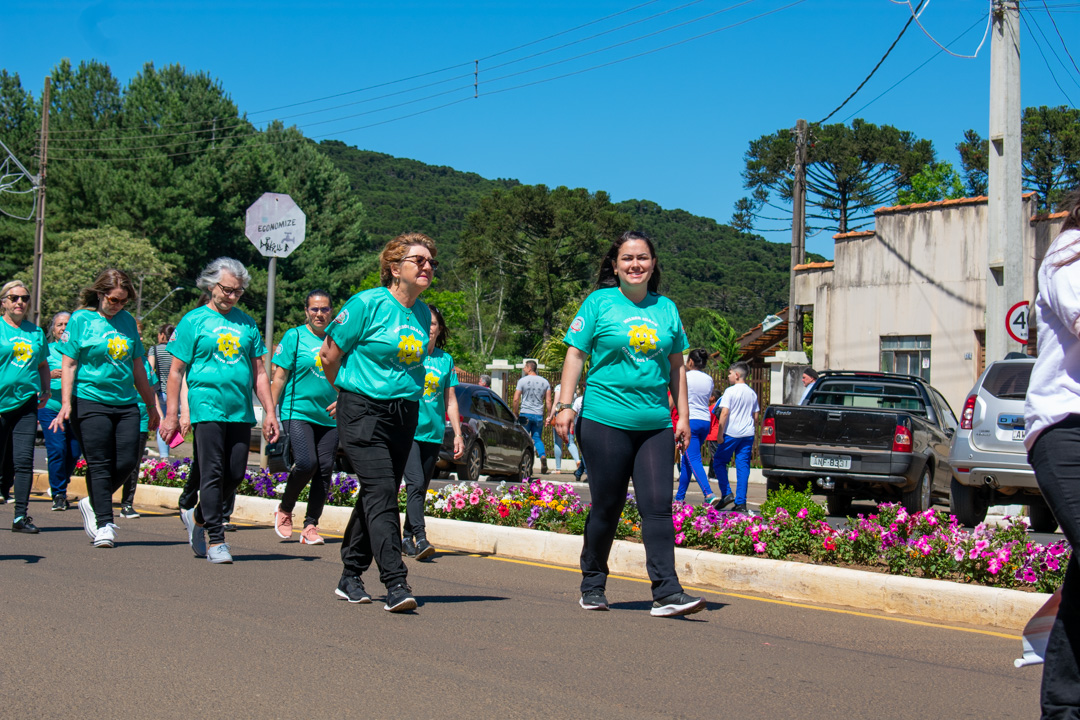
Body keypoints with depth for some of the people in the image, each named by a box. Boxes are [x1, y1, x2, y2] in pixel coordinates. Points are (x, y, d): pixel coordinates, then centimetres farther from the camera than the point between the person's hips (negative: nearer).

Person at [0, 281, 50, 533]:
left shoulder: (36, 332, 13)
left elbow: (43, 365, 26)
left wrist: (45, 390, 12)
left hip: (26, 402, 3)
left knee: (24, 460, -5)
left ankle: (21, 516, -4)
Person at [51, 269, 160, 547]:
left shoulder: (127, 321, 13)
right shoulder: (81, 319, -1)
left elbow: (137, 366, 19)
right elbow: (69, 365, -3)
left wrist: (151, 404, 21)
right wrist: (66, 404, -13)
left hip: (126, 402, 5)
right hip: (91, 401, -5)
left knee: (128, 461, -2)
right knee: (99, 464, -5)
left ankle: (92, 503, 20)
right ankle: (104, 524, 0)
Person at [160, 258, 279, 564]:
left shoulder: (247, 323, 14)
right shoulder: (194, 321, 2)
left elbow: (259, 372, 17)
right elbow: (176, 370, 1)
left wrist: (269, 411, 9)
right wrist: (171, 414, -4)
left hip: (240, 411, 5)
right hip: (207, 408, -4)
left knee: (235, 475, 5)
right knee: (213, 474, -5)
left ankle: (197, 517, 28)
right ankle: (215, 540, 2)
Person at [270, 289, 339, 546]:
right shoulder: (294, 336, 1)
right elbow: (279, 377, -1)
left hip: (329, 416, 4)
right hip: (298, 412, -4)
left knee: (325, 468, -1)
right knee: (306, 463, -17)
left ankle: (310, 526, 8)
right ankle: (284, 510, 9)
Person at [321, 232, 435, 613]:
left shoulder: (423, 313, 10)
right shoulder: (368, 303, -9)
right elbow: (329, 354, -2)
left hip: (404, 413, 6)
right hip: (363, 410, -6)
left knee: (377, 495, 10)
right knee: (381, 492, -15)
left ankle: (350, 577, 23)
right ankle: (396, 583, -19)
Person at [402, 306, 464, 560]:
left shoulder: (446, 360, 10)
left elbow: (450, 400, 14)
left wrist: (458, 434, 11)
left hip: (433, 433, 4)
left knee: (421, 488, 8)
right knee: (416, 484, -17)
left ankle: (406, 538, 19)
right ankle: (420, 539, -21)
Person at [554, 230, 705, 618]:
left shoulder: (666, 308, 13)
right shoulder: (599, 303, 2)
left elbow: (676, 366, 18)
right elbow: (575, 354, 2)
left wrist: (684, 416, 13)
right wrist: (565, 405, -6)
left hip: (655, 425, 3)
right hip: (605, 421, -3)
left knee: (658, 505, -7)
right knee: (607, 508, 4)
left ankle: (667, 593, -9)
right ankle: (592, 586, 21)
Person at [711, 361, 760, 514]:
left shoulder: (730, 391, -7)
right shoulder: (752, 393, 12)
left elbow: (725, 412, -13)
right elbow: (755, 416, 16)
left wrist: (720, 433, -9)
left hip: (732, 433, -5)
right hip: (748, 433, 5)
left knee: (719, 461, 8)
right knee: (743, 466, 4)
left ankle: (727, 493, -5)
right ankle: (741, 502, 0)